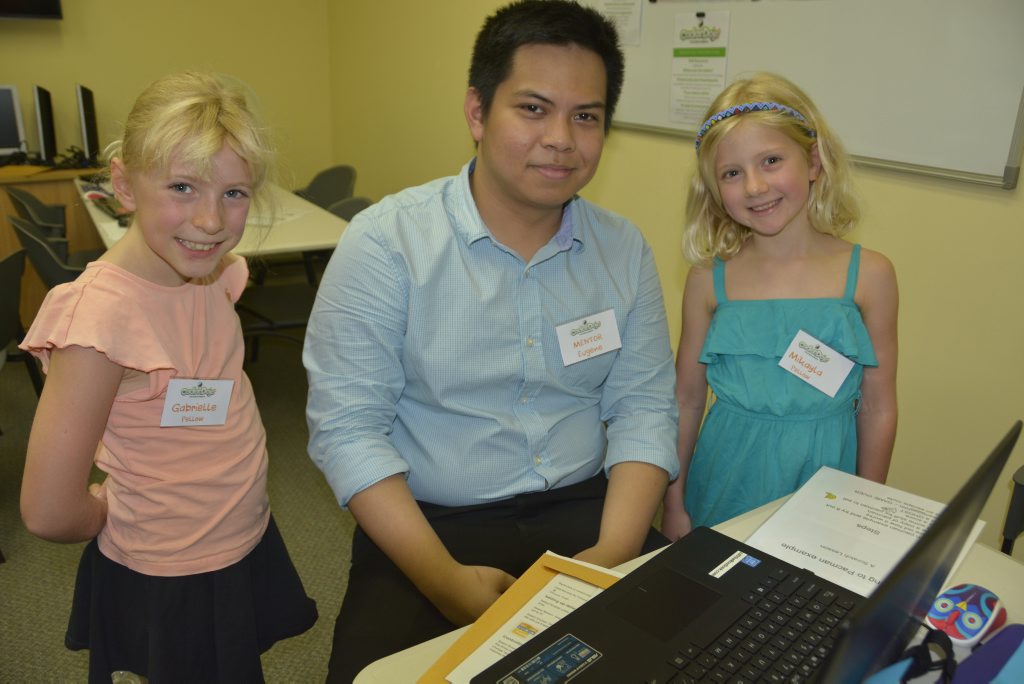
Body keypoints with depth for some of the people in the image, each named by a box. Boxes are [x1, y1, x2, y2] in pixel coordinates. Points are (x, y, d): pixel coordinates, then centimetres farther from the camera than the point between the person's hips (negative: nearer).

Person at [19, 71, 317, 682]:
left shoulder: (214, 272, -7)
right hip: (169, 586, -6)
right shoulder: (102, 313, -29)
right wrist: (121, 512, -7)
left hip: (247, 547, 6)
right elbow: (50, 513, -25)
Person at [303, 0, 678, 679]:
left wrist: (614, 551, -12)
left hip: (583, 514, 3)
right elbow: (348, 426, -12)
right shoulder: (386, 241, -11)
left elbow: (643, 405, 3)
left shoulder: (625, 250, 2)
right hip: (426, 525, -2)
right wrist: (444, 578, -20)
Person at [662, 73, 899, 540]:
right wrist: (674, 504, 3)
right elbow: (686, 399, -1)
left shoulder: (869, 275, -7)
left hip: (822, 472, 0)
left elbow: (878, 409, -1)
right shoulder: (710, 277, -7)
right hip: (727, 482, 0)